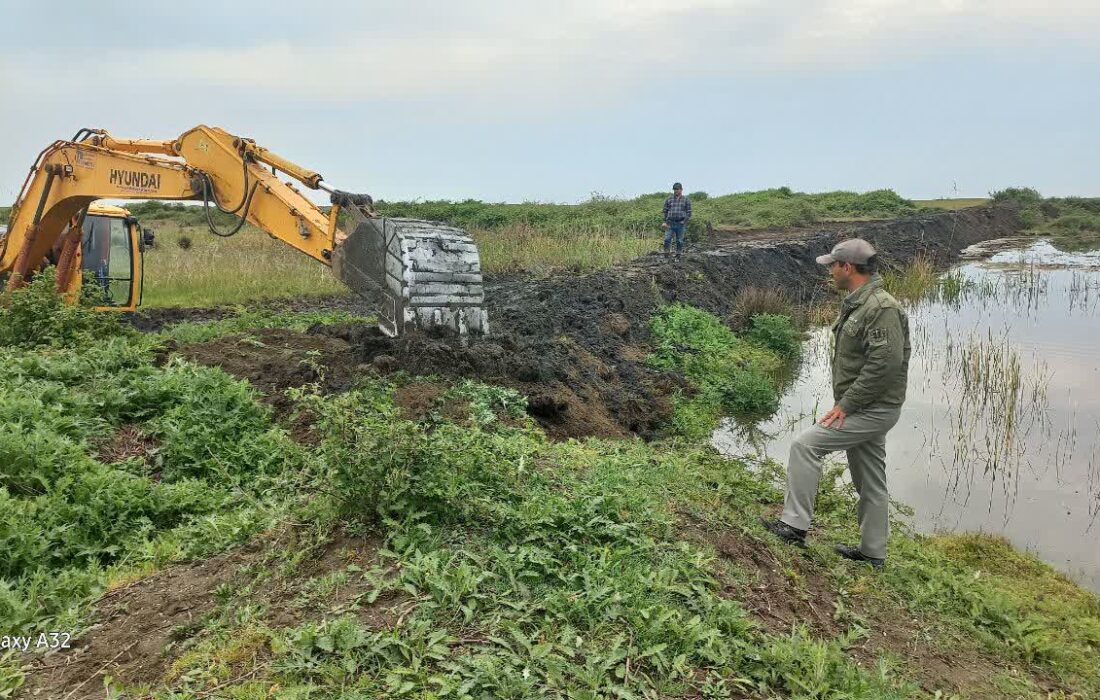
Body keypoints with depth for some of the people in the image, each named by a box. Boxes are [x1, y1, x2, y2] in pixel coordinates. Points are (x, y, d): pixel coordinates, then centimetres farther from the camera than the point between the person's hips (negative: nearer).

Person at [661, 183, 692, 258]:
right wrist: (665, 221, 3)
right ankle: (666, 255, -5)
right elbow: (665, 211, 13)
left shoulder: (686, 200, 6)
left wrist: (685, 221, -7)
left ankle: (678, 255, 12)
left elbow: (689, 212, 5)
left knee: (680, 241, 4)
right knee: (667, 239, -10)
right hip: (670, 223, 1)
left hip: (680, 224, -1)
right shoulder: (669, 200, 11)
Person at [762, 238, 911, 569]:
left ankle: (794, 525, -7)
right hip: (865, 407, 10)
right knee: (869, 482, 17)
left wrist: (846, 404, -23)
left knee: (805, 445, -13)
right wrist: (846, 402, 14)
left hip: (873, 410, -10)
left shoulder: (881, 308, -21)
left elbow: (885, 362, -28)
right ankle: (873, 551, 28)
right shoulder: (856, 303, 13)